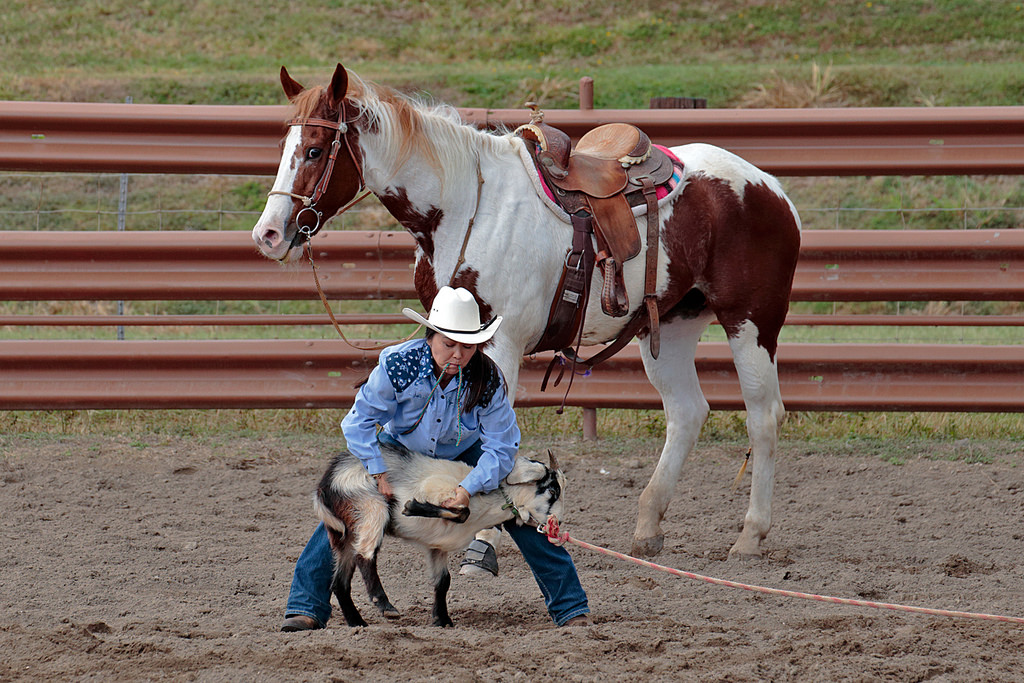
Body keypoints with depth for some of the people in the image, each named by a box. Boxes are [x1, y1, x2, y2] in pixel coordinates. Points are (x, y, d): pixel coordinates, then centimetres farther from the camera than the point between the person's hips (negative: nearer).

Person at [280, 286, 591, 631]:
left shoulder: (486, 378, -30)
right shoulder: (398, 364, -33)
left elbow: (502, 447, -24)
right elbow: (359, 420, -21)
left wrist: (469, 488, -36)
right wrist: (379, 474, -27)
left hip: (464, 454, 0)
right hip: (400, 448, 0)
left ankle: (570, 608, 1)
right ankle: (306, 608, -5)